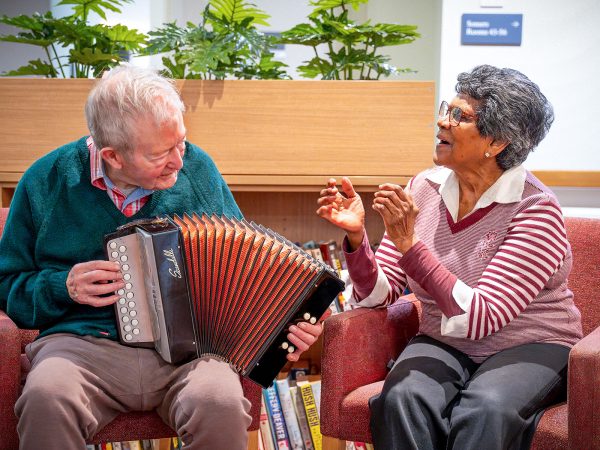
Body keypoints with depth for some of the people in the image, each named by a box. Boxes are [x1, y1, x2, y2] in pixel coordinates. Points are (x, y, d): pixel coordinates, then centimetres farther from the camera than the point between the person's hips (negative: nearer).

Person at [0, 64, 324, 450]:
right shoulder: (46, 182, 3)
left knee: (221, 404, -32)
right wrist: (63, 287, -9)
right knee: (46, 398, -34)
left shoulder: (197, 169, 7)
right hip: (84, 342, -1)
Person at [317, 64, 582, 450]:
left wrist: (409, 244, -29)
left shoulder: (536, 209, -15)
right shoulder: (424, 189, 0)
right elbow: (379, 294, 0)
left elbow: (480, 318, -24)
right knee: (402, 399, -29)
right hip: (444, 346, 4)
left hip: (530, 349, -3)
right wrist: (356, 236, -19)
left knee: (483, 411, -35)